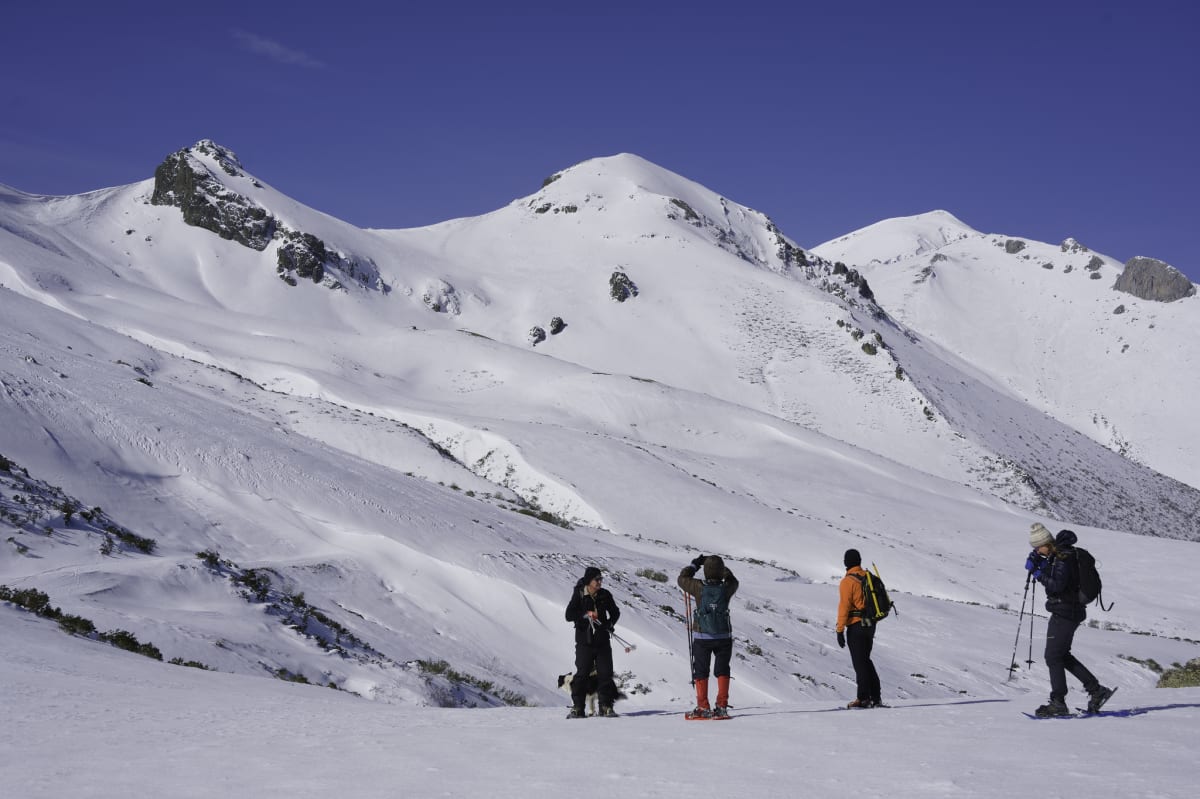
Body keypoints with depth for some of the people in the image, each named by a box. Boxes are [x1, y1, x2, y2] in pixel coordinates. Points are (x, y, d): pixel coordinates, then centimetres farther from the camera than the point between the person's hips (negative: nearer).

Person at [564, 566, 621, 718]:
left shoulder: (605, 595, 3)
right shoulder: (578, 595, -4)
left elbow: (615, 612, 16)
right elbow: (569, 615, -11)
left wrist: (610, 623, -2)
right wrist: (586, 614, -23)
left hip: (602, 641, 3)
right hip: (584, 641, -3)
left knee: (605, 674, 0)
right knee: (582, 674, -3)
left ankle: (606, 706, 7)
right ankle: (577, 708, 3)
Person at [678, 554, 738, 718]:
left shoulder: (699, 588, -14)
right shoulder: (726, 588, -11)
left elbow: (682, 579, 4)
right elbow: (733, 581, 15)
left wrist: (694, 565, 13)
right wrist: (721, 567, 17)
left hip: (701, 637, -1)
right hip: (724, 636, 1)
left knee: (700, 672, 10)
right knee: (722, 671, 12)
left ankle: (703, 707, 7)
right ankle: (722, 706, 6)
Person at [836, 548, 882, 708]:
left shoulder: (847, 582, -13)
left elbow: (844, 606, -16)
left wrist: (840, 630, -13)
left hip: (856, 626, -7)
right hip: (870, 625, 7)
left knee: (860, 662, -3)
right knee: (866, 660, 17)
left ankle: (863, 698, -3)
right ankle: (876, 697, 16)